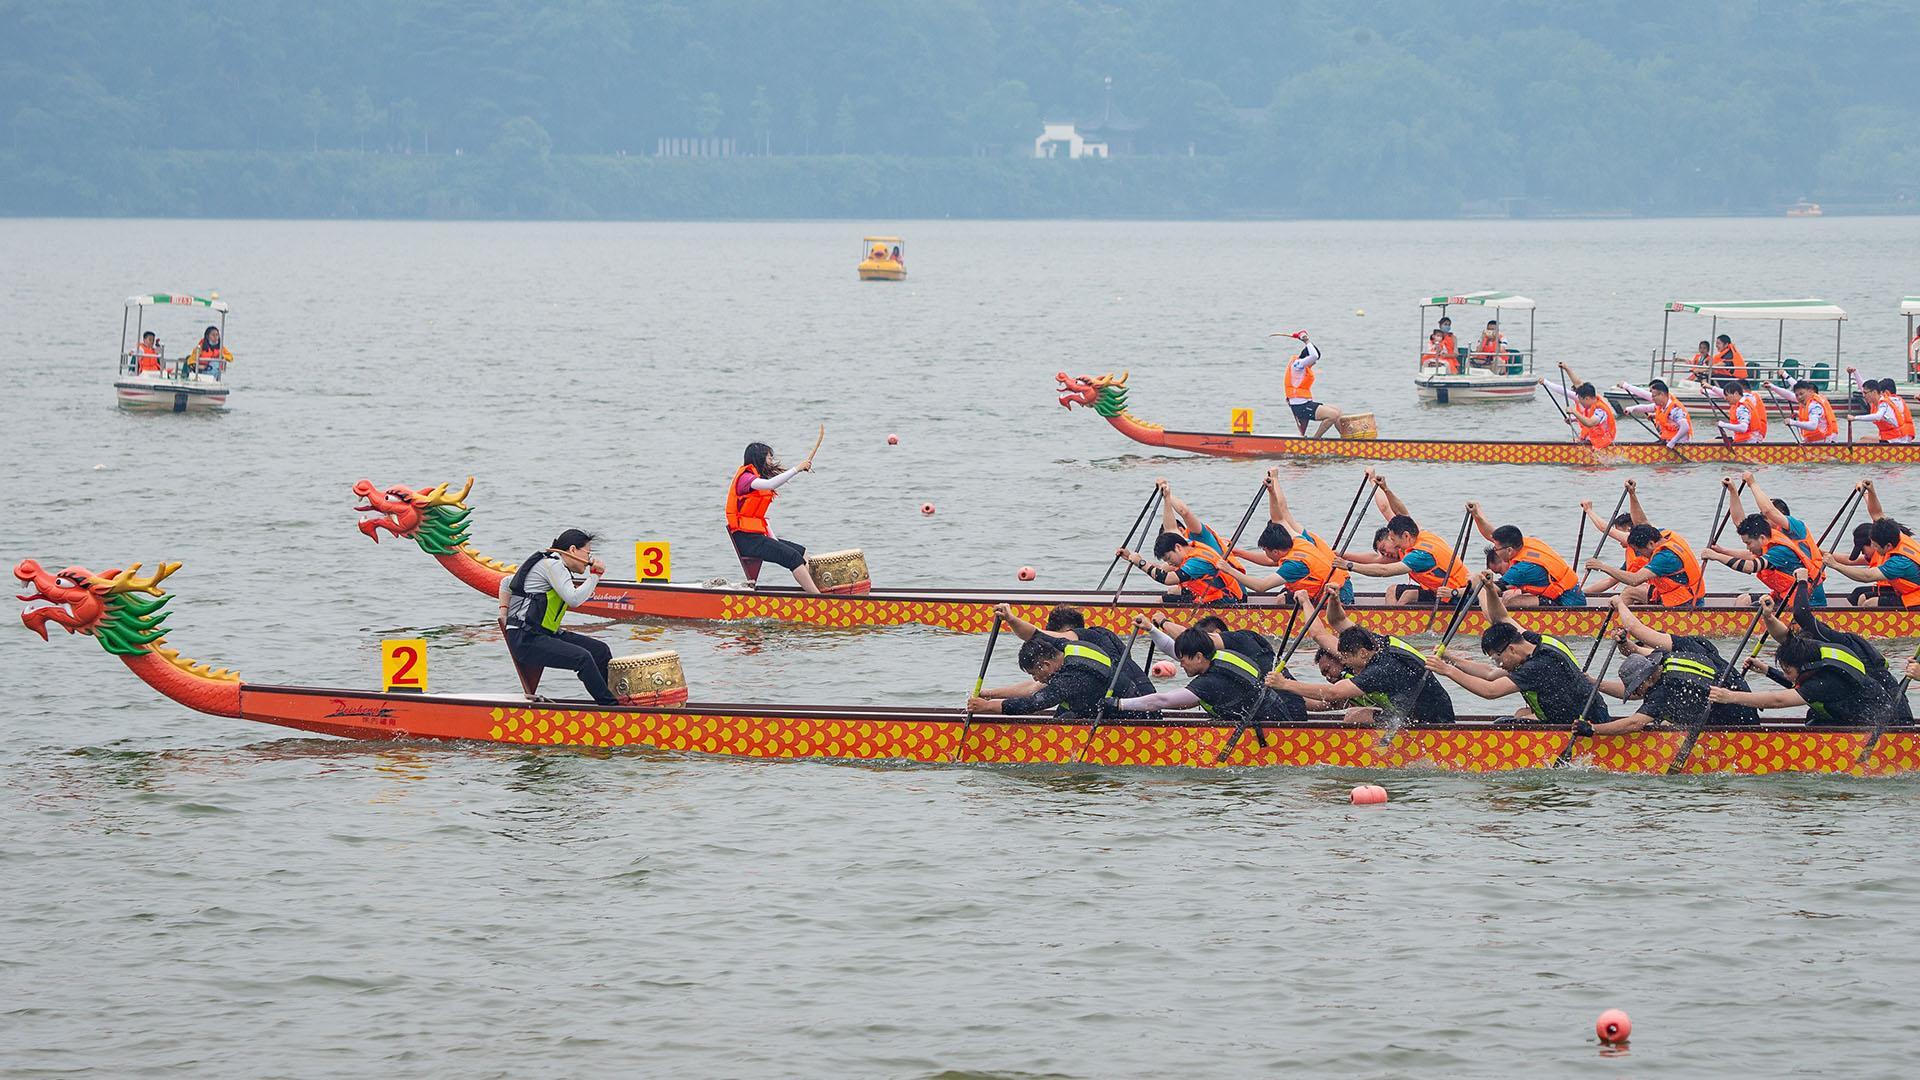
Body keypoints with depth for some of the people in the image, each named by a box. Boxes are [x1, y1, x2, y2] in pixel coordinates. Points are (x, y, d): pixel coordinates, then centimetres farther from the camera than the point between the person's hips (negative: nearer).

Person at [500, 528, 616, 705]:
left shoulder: (557, 565, 22)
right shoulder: (552, 564, -10)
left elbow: (506, 582, 28)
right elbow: (574, 600, -22)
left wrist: (504, 612, 19)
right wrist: (594, 576, -11)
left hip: (545, 635, 10)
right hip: (525, 641, -10)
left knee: (601, 650, 4)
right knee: (583, 658, -27)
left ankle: (618, 697, 9)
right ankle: (610, 706, -24)